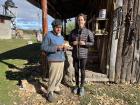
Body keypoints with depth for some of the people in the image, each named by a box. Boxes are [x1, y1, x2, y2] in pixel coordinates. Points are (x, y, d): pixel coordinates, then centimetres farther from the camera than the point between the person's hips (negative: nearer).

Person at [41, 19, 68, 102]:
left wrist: (64, 48, -2)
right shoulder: (49, 35, -9)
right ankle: (50, 92, 7)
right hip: (53, 60, -7)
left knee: (60, 75, 12)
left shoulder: (61, 37, 14)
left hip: (61, 59, 7)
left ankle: (56, 88, 31)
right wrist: (56, 47, -21)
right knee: (53, 76, -7)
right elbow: (43, 47, -13)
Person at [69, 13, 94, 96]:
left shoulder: (88, 32, -6)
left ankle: (82, 87, 24)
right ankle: (77, 86, 29)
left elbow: (92, 42, -2)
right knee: (76, 70, 13)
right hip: (75, 54, 3)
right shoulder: (73, 31, 3)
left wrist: (84, 43, -19)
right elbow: (70, 41, 13)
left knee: (82, 71, 7)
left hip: (83, 55, -3)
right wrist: (72, 43, -9)